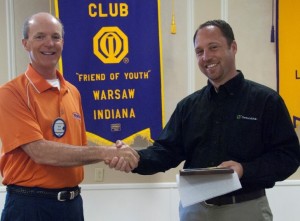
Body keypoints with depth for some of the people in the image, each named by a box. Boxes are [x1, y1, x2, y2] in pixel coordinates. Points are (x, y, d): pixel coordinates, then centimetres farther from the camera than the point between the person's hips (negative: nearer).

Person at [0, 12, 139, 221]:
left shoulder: (73, 92, 8)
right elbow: (40, 152, -20)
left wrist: (113, 154, -5)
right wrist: (104, 152, -19)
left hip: (72, 202, 6)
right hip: (30, 203, -6)